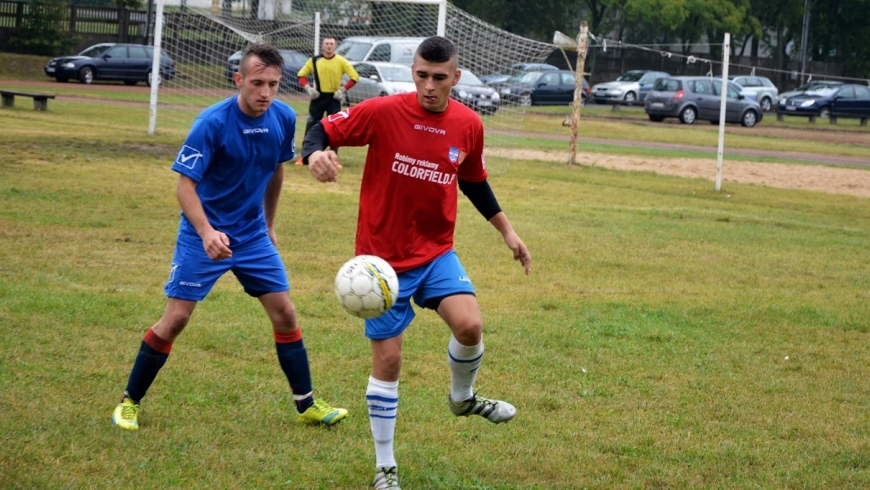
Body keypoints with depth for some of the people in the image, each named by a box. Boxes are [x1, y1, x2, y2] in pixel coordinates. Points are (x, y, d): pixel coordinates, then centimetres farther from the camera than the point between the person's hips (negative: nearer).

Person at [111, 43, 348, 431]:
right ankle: (129, 402, 8)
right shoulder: (212, 122, -22)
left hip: (253, 234, 5)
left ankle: (306, 405, 16)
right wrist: (207, 233, -37)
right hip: (203, 235, -5)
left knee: (285, 313, 3)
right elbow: (185, 184, -23)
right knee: (175, 318, -7)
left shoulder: (284, 119, -5)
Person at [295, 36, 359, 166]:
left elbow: (355, 77, -4)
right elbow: (301, 74, 7)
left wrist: (343, 90, -11)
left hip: (334, 98, -1)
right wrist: (308, 88, -8)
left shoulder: (341, 61, -5)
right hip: (318, 97, 1)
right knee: (311, 125, 3)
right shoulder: (314, 60, -1)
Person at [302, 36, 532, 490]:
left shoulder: (468, 126, -2)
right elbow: (323, 130, -10)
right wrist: (315, 154, -33)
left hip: (436, 252, 3)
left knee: (469, 325, -21)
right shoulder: (382, 113, -15)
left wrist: (507, 232, 18)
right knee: (387, 360, 1)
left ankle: (463, 397, 12)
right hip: (384, 257, -3)